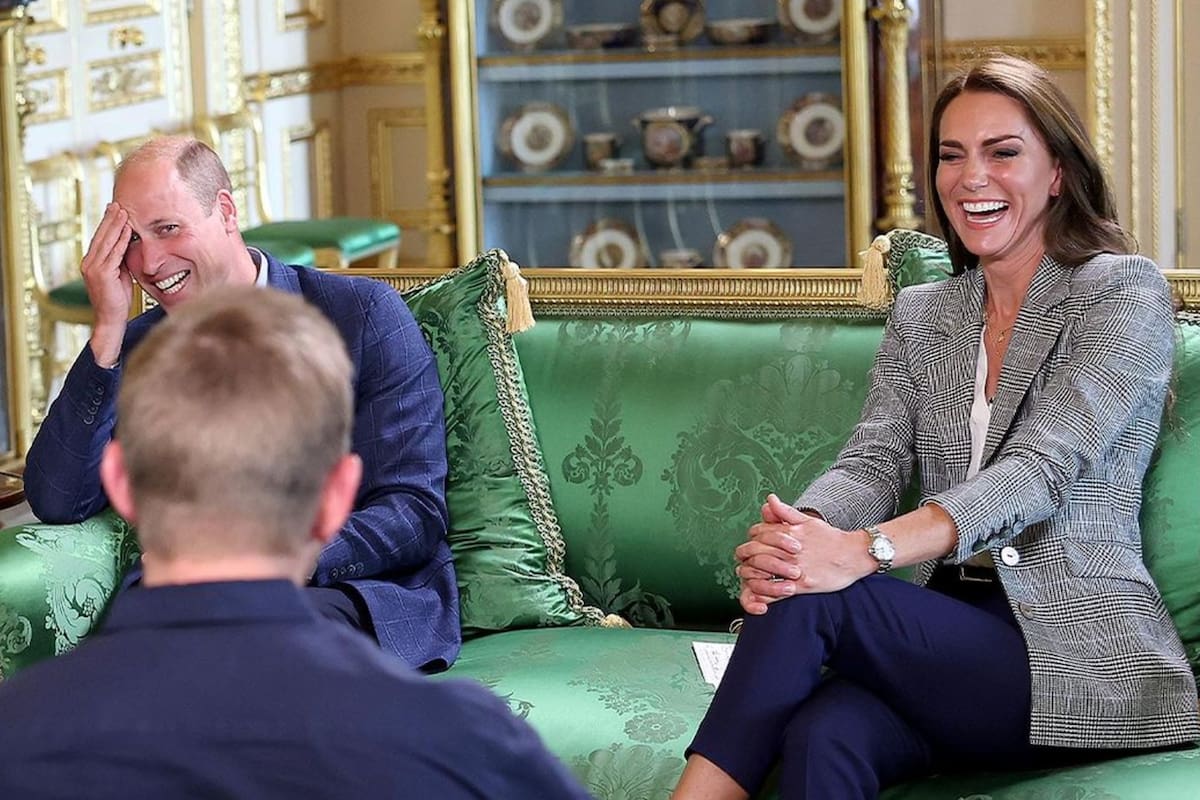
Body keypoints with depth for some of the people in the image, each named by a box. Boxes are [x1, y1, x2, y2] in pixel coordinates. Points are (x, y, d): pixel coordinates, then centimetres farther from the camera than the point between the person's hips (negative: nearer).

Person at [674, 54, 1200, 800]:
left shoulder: (1125, 292, -2)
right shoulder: (920, 314, 16)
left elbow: (1044, 468, -17)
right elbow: (873, 460, 1)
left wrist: (865, 550, -33)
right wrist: (803, 531, -26)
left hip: (1077, 652, -4)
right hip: (947, 635, 4)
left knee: (809, 601, -28)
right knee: (822, 738, -33)